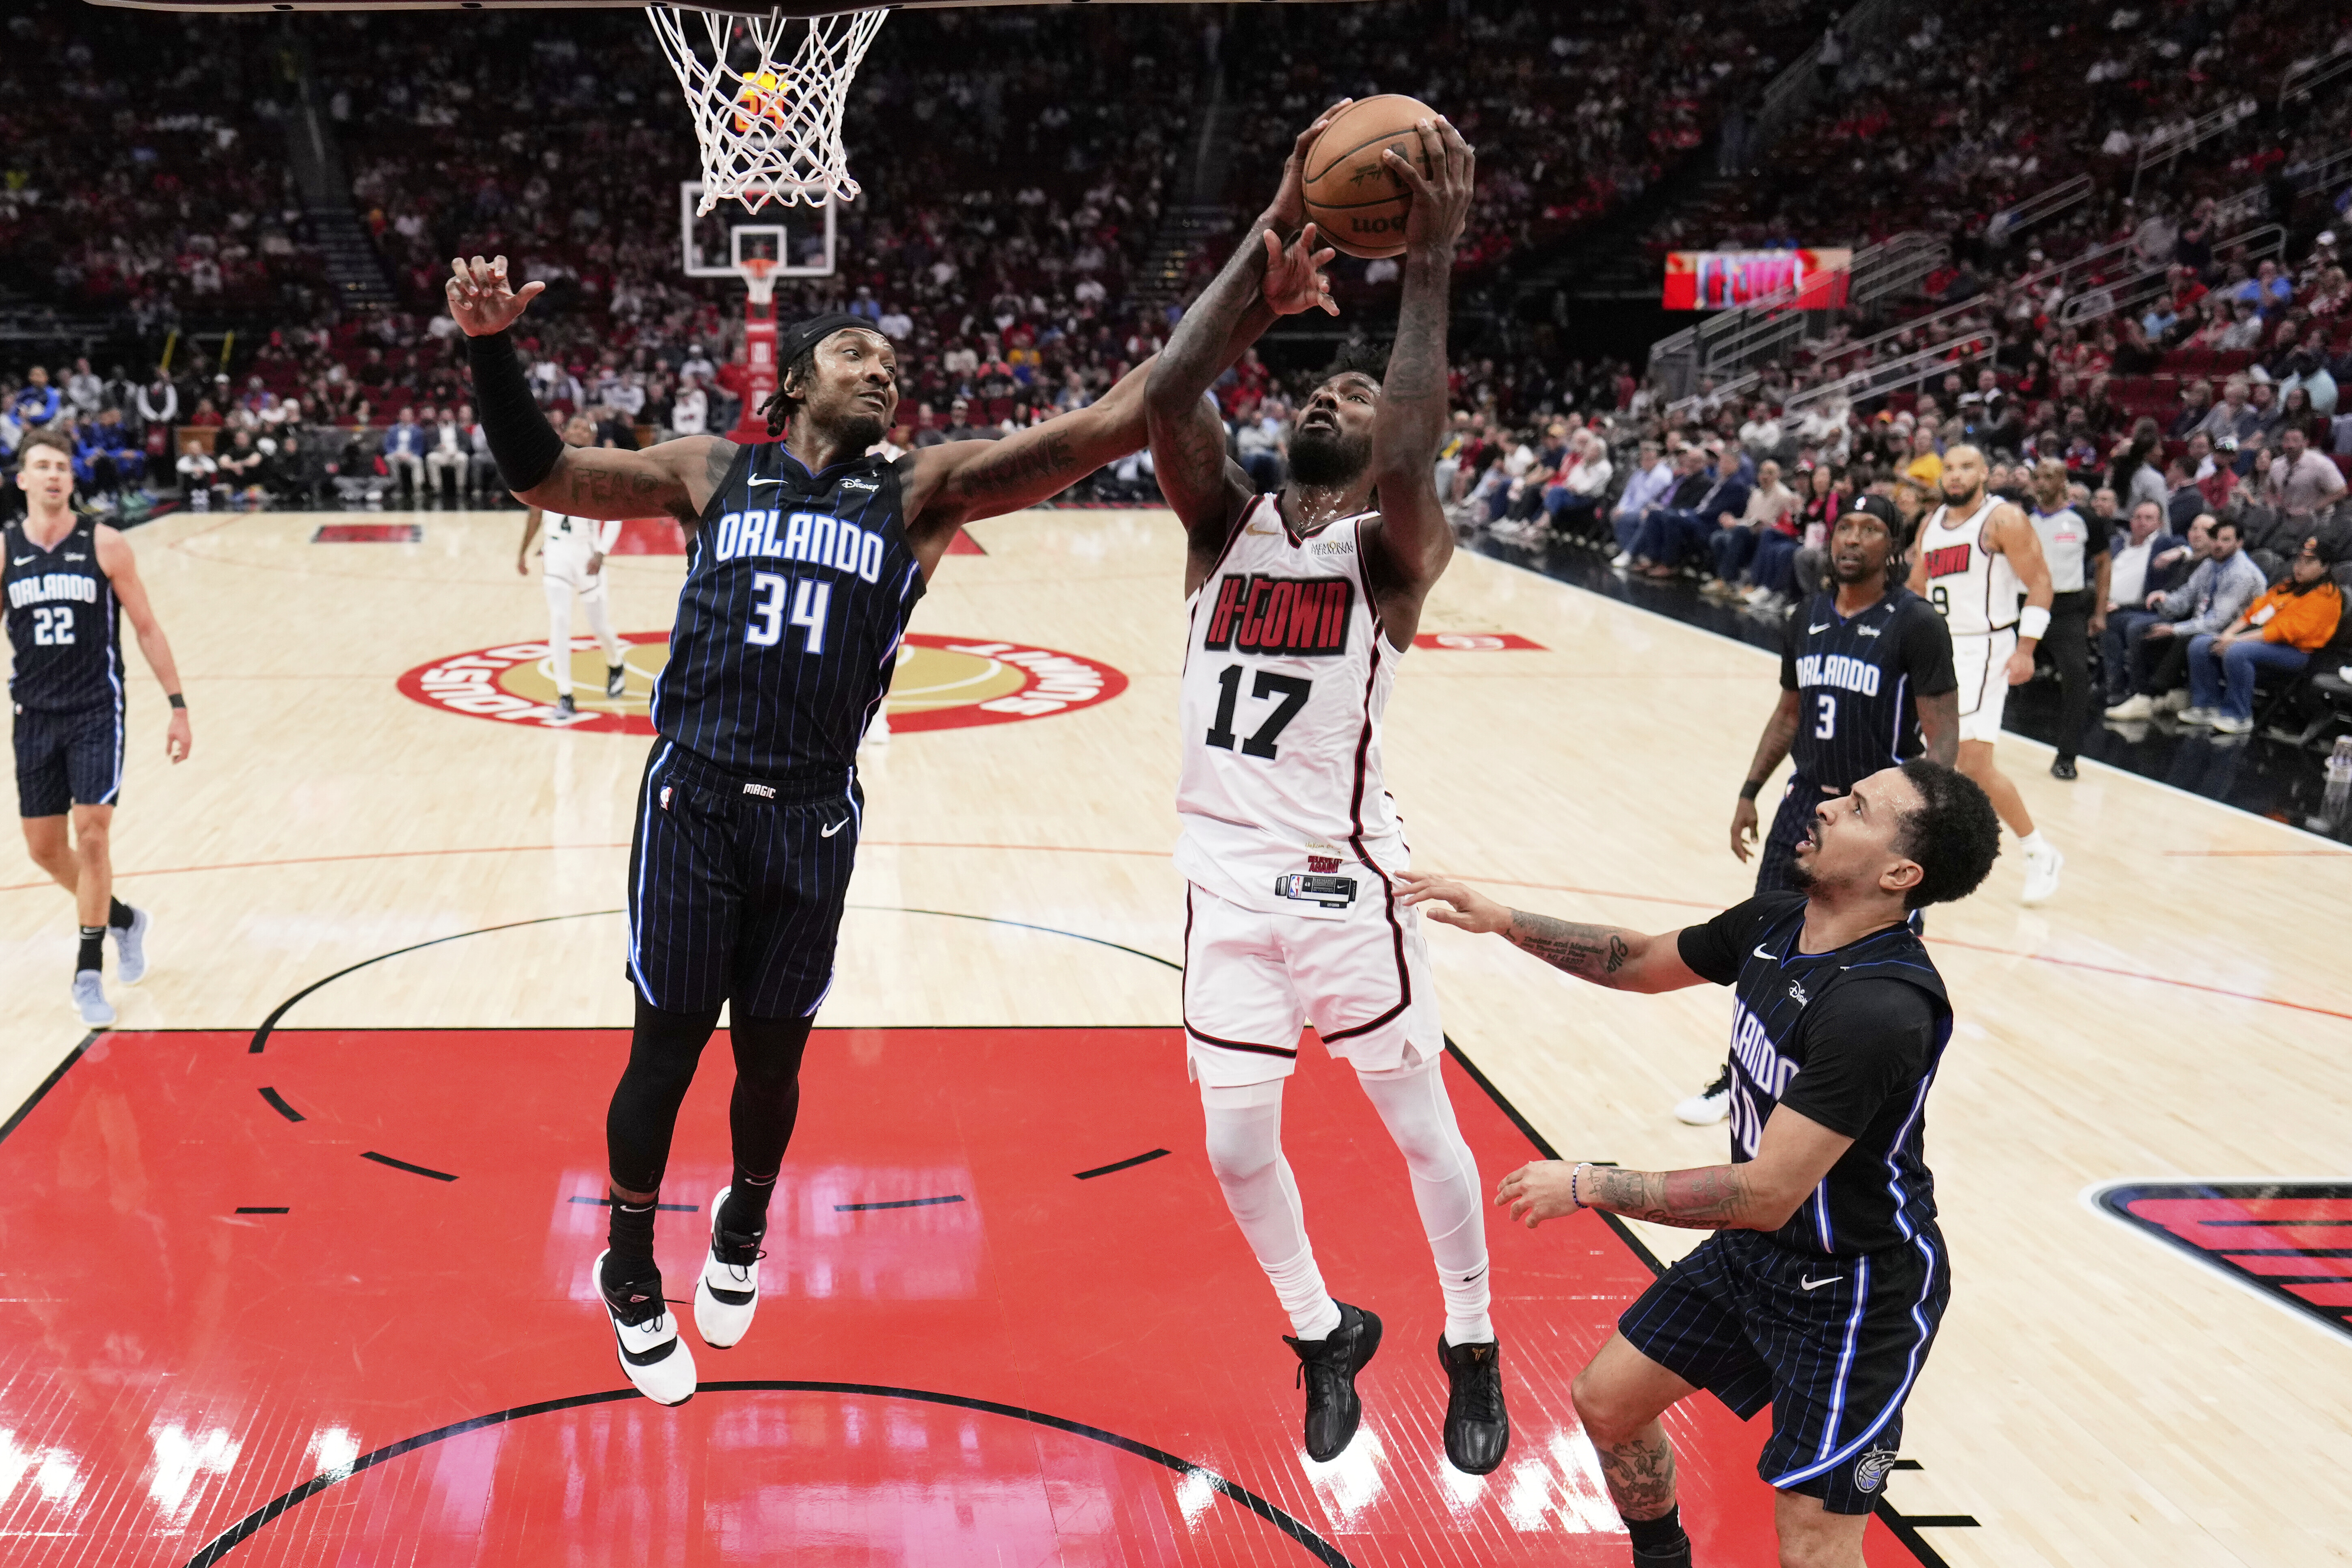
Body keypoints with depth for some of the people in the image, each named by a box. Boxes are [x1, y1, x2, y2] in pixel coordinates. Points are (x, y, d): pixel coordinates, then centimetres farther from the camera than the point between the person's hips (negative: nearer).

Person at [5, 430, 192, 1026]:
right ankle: (123, 919, 34)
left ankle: (89, 973, 0)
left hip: (96, 710, -3)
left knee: (91, 836, -11)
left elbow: (146, 628, 0)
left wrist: (178, 706, -3)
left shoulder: (104, 545, -4)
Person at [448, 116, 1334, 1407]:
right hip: (693, 800, -1)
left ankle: (742, 1233, 44)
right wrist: (492, 348, -7)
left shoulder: (920, 493, 4)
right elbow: (540, 475, 9)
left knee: (771, 1059, 14)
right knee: (664, 1051, 6)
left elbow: (1106, 430, -6)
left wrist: (1246, 319, -16)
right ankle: (629, 1271, 30)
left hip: (813, 816, 1)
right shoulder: (715, 474, 6)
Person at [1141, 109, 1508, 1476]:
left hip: (1344, 885, -4)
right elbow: (1166, 395, -13)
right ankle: (1326, 1333, 34)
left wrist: (1430, 268, -28)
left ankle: (1473, 1351, 31)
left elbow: (1412, 463, -30)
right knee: (1239, 1149, 8)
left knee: (1421, 1125, 9)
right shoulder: (1228, 525, 5)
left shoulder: (1391, 550, -6)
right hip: (1229, 882, 4)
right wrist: (1270, 242, -14)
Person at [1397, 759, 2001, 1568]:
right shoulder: (1773, 923, -6)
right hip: (1756, 1251, 8)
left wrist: (1587, 1186, -23)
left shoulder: (1881, 1008, -33)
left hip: (1857, 1290, -8)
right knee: (1605, 1399, 16)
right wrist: (1501, 920, 6)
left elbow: (1766, 1195, -32)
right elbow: (1646, 962, 14)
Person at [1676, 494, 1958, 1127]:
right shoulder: (1808, 618, 6)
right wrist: (1749, 793, 16)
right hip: (1807, 800, 6)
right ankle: (1741, 1080, 24)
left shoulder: (1916, 625, -13)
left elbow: (1943, 739, -14)